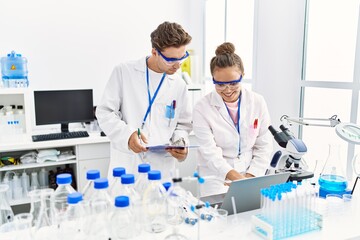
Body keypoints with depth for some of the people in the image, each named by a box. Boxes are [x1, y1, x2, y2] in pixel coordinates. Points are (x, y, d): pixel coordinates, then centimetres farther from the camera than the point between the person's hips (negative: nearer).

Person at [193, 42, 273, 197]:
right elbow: (210, 152, -16)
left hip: (252, 176, 2)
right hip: (216, 180, -2)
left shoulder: (257, 103, 0)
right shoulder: (202, 108, -9)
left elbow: (264, 145, 3)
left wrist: (250, 177, -8)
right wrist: (237, 178, -28)